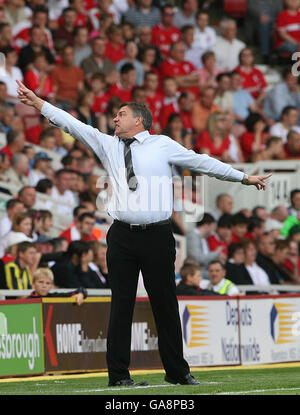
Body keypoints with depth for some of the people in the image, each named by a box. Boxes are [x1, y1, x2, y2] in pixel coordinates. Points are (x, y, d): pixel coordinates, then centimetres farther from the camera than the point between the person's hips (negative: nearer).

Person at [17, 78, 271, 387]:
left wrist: (244, 177, 12)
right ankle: (118, 374, 6)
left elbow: (202, 163, 11)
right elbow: (72, 125, 9)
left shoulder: (163, 145, 7)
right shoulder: (108, 145, 13)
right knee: (121, 305, 1)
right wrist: (38, 104, 2)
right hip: (122, 236, 2)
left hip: (157, 236, -1)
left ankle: (177, 372, 14)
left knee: (165, 304, 4)